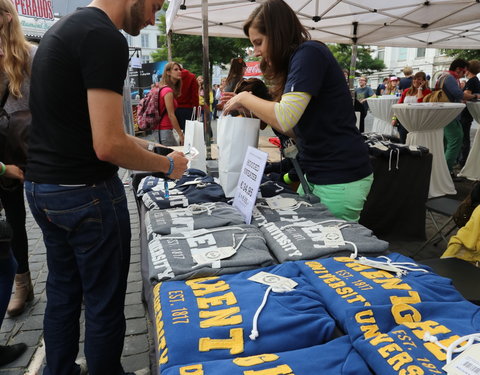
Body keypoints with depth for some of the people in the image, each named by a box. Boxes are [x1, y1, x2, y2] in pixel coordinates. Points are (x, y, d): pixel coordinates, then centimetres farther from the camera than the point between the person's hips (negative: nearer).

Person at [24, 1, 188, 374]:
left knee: (61, 292, 21)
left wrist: (142, 144, 15)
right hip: (86, 192, -10)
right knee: (104, 302, 8)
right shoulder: (106, 38, -18)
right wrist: (167, 165, -8)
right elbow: (108, 146, -24)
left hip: (40, 186, 10)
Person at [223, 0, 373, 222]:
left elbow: (285, 118, -25)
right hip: (317, 175, 9)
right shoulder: (295, 62, 15)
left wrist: (245, 97, -8)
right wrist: (251, 108, 6)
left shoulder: (309, 54, -13)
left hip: (340, 179, -9)